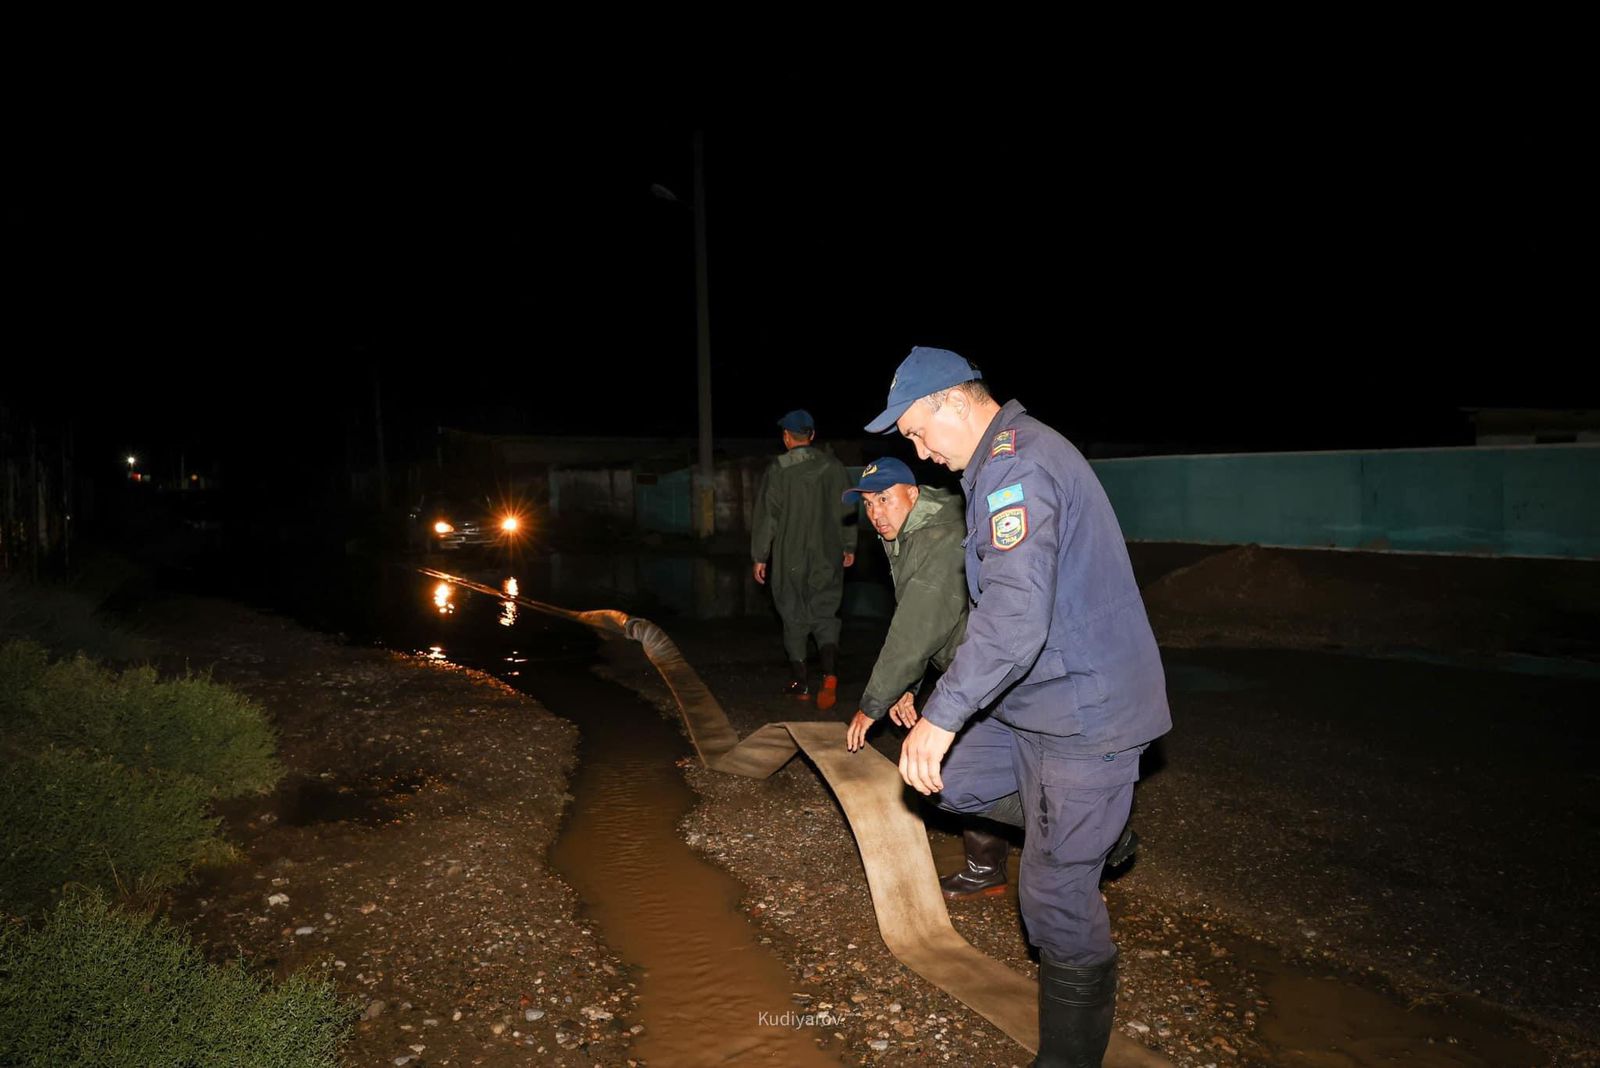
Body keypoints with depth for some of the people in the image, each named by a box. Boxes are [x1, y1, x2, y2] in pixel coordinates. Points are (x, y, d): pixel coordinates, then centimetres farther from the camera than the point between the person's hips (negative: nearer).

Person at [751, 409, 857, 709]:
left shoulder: (777, 470, -8)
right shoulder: (833, 466, 1)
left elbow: (766, 516, -7)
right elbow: (847, 510, 6)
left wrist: (759, 557, 1)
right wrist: (849, 547, 17)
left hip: (790, 559, -2)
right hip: (827, 557, 2)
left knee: (794, 617, 10)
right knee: (825, 615, 7)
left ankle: (799, 682, 15)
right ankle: (830, 673, -15)